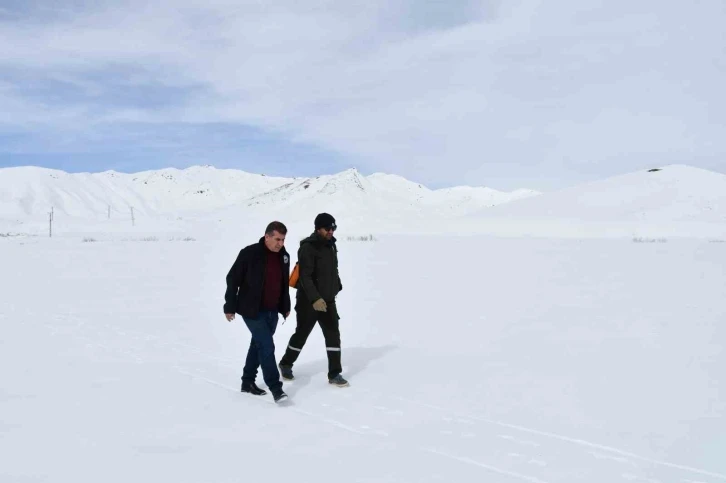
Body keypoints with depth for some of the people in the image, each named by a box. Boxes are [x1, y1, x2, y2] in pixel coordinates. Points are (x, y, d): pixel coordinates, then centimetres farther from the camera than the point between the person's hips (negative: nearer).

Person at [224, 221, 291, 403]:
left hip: (272, 311, 7)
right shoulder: (249, 253, -17)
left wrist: (285, 306, 18)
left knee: (258, 345, 17)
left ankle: (248, 381, 31)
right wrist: (230, 307, -9)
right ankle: (275, 387, -5)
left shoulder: (283, 256, 2)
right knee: (267, 346, -11)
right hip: (252, 311, -7)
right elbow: (233, 279, -11)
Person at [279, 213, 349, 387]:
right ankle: (286, 364, 31)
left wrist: (335, 289, 20)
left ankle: (334, 374, 7)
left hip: (328, 300, 6)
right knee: (301, 334, 8)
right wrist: (315, 298, -32)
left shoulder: (331, 245, 8)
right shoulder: (308, 248, -17)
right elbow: (305, 276, -24)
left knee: (333, 334, 0)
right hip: (308, 301, -6)